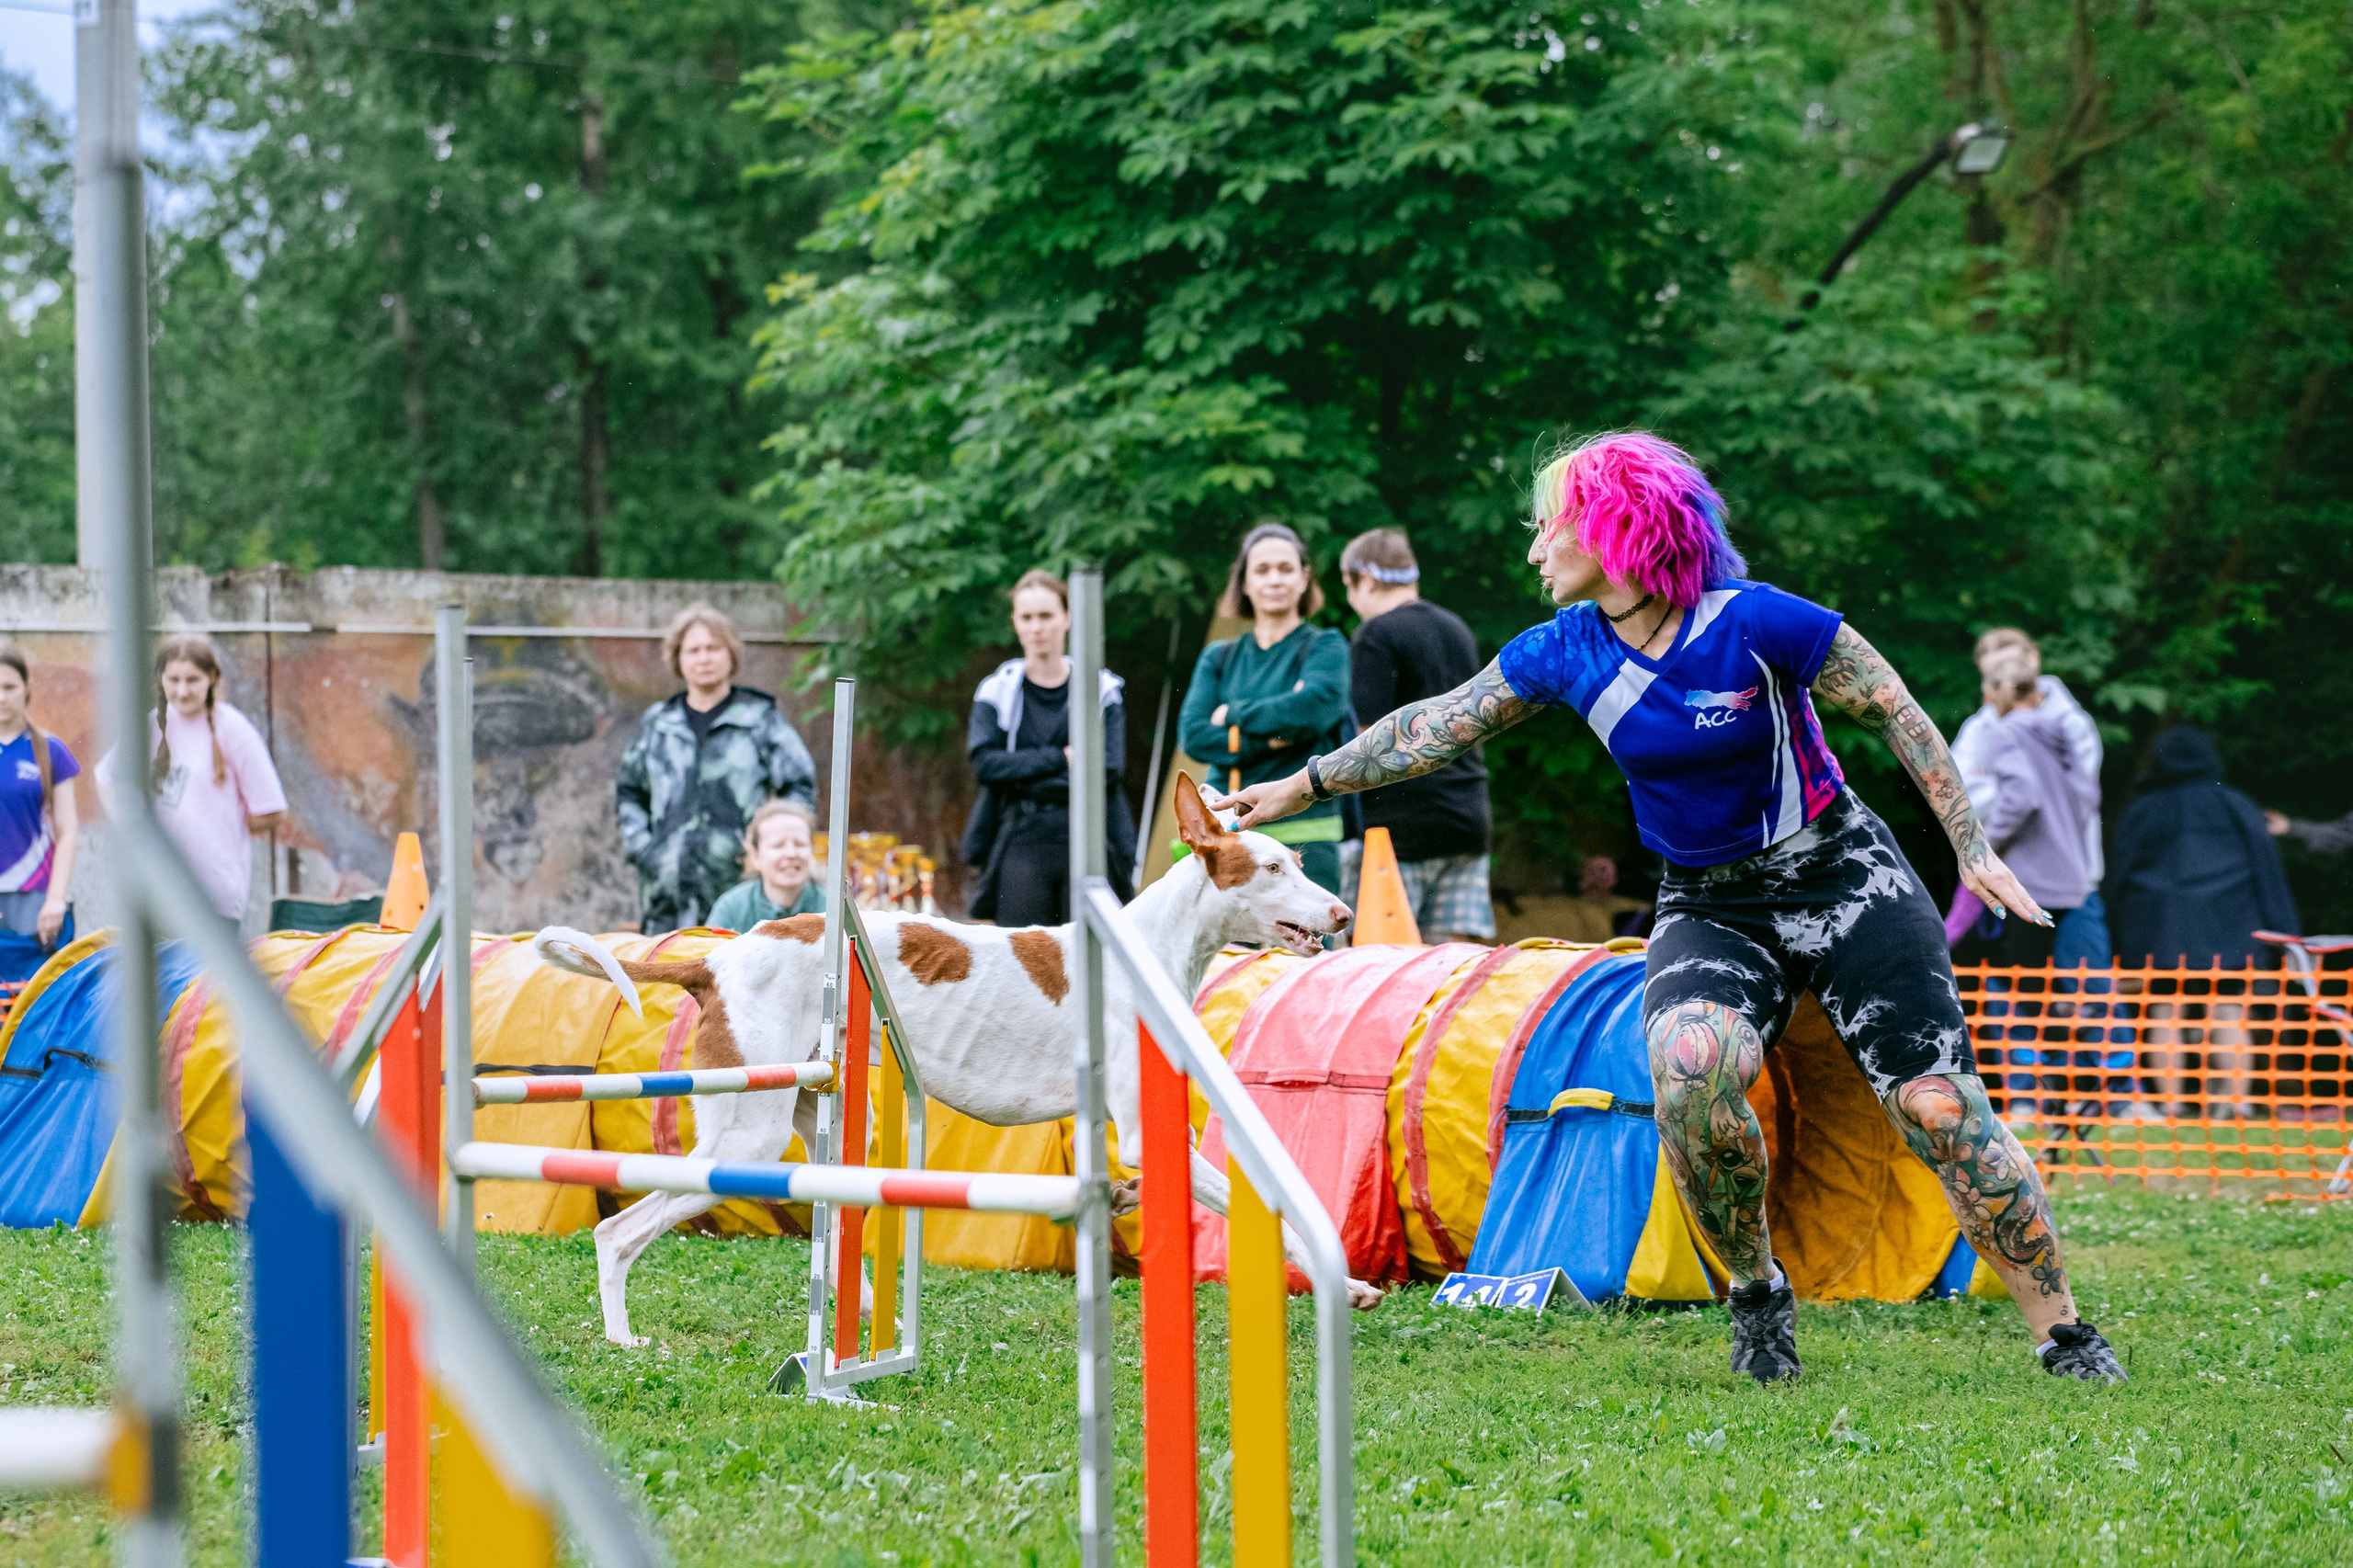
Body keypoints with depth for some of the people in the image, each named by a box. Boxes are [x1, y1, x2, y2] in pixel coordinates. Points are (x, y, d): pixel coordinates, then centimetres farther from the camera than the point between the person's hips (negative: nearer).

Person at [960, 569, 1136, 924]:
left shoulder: (1102, 689, 8)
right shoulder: (998, 689, 8)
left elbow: (1108, 766, -4)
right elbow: (985, 762, -5)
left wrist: (1023, 771, -6)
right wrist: (1060, 759, -9)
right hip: (1022, 841, 0)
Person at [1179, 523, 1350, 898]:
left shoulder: (1325, 648, 7)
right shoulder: (1219, 658, 17)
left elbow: (1312, 708, -12)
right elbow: (1192, 734, 3)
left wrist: (1234, 714, 0)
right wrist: (1270, 740, -8)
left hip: (1303, 834, -3)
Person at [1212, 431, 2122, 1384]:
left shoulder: (1756, 623, -18)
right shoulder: (1565, 652, -4)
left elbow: (1895, 713, -9)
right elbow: (1437, 728, 8)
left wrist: (1972, 847, -10)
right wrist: (1303, 786, 12)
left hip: (1842, 877, -3)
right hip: (1709, 905, 3)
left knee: (1935, 1106, -12)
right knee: (1690, 1065, -28)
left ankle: (2065, 1336, 0)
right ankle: (1756, 1296, -7)